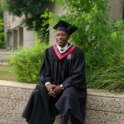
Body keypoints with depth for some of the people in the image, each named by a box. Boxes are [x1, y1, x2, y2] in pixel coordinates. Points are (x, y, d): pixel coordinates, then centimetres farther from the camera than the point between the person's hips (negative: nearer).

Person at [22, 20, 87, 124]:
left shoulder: (77, 52, -6)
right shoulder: (49, 51, 5)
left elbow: (78, 75, -11)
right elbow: (44, 72, 5)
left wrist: (62, 86, -21)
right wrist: (48, 84, -17)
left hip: (70, 85, -3)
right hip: (52, 84, 4)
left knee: (68, 96, -36)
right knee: (37, 93, -23)